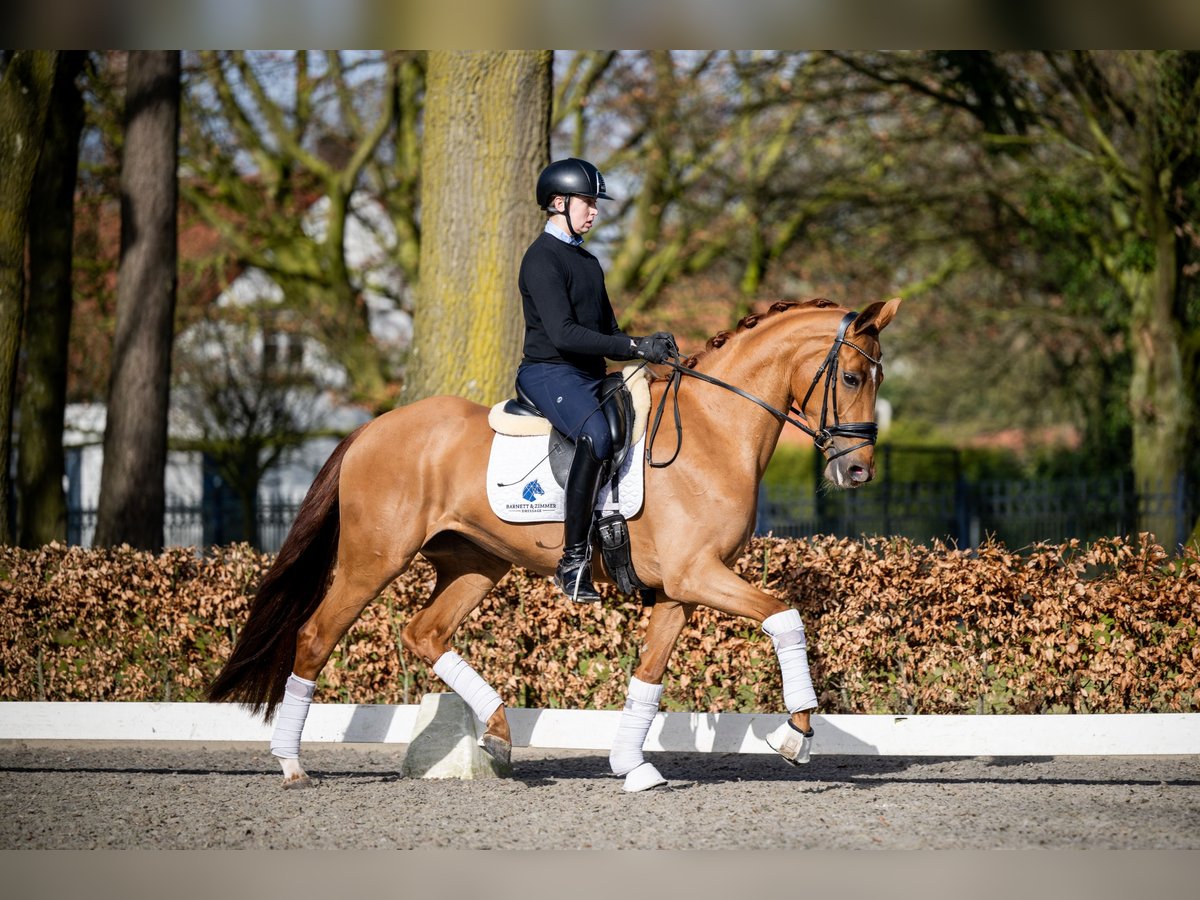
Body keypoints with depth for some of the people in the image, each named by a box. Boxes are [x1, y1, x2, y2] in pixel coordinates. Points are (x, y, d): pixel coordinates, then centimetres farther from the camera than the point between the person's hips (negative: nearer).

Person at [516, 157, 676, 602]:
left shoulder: (587, 261, 20)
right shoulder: (543, 259, -10)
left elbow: (608, 333, 20)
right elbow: (563, 334, -21)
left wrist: (649, 346, 0)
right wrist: (635, 347, -23)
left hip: (590, 377, 10)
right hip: (550, 372, -10)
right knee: (597, 436, -35)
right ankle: (574, 561, -33)